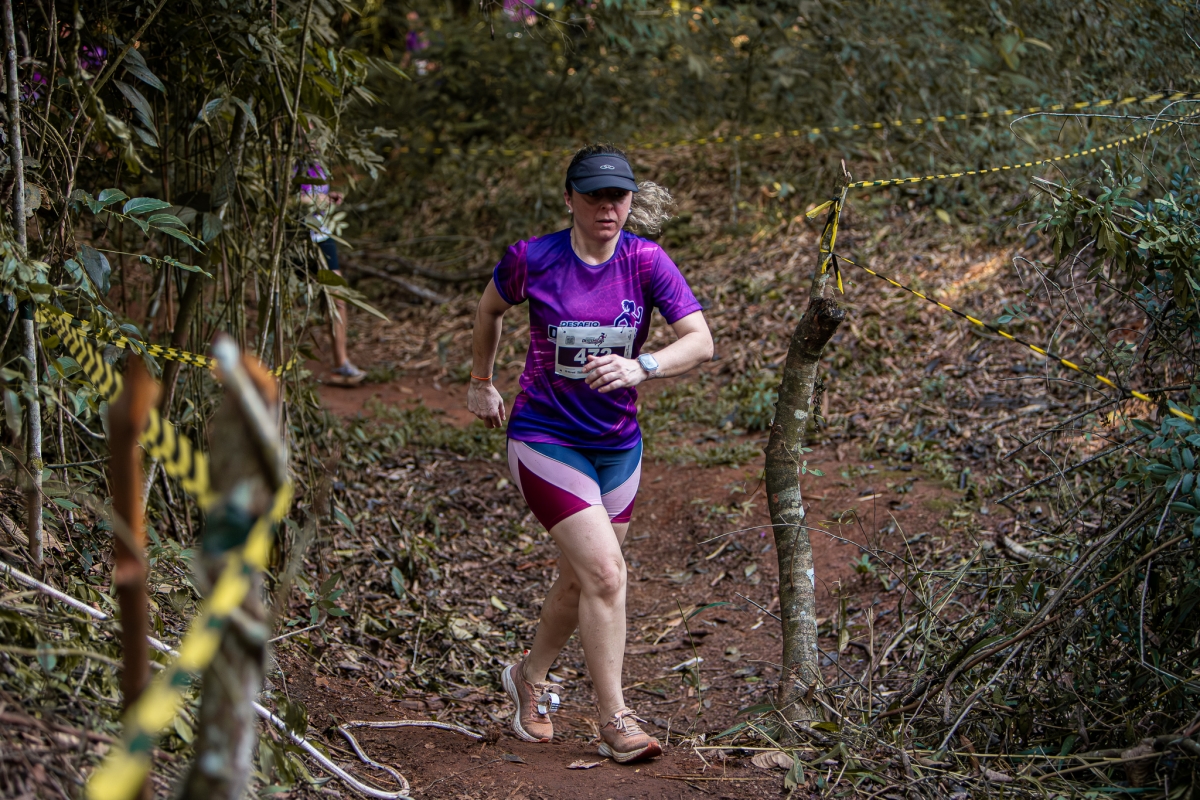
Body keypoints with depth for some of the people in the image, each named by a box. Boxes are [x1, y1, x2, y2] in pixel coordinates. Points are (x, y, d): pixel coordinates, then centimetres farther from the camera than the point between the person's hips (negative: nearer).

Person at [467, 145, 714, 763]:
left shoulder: (646, 262, -8)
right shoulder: (531, 259, -11)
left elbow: (701, 342, -16)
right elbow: (490, 309, 11)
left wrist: (640, 367, -33)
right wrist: (481, 382, 19)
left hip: (617, 444, 4)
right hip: (544, 439, -4)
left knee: (579, 580, 16)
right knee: (605, 573, -15)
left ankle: (529, 678, 42)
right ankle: (614, 722, -4)